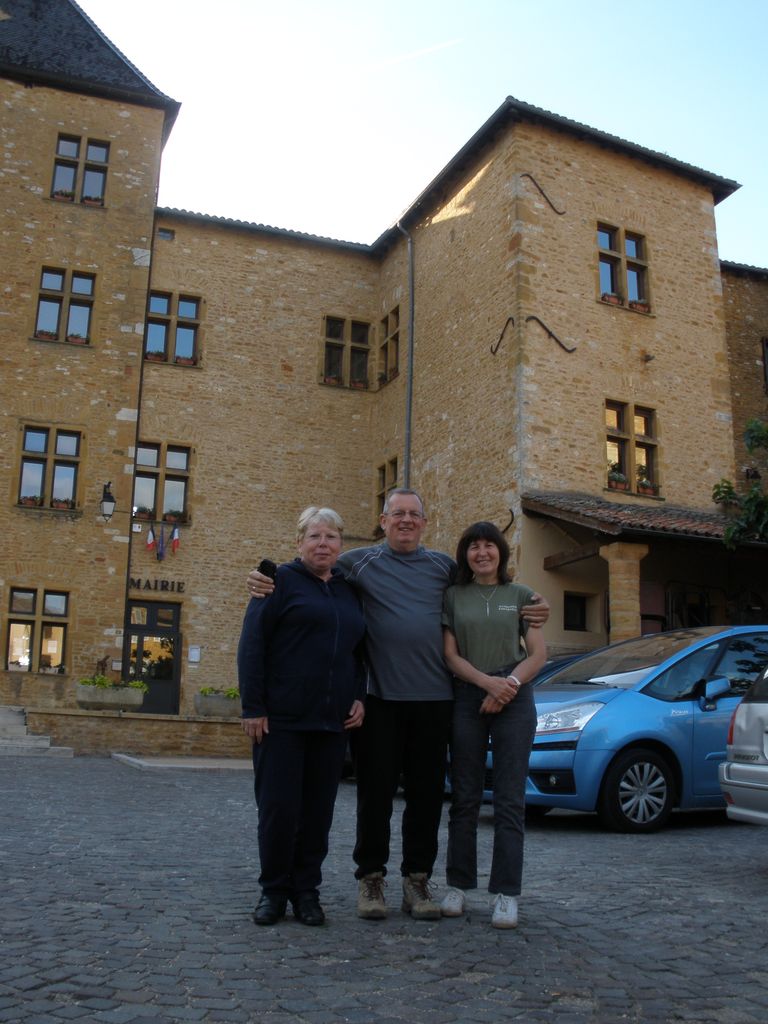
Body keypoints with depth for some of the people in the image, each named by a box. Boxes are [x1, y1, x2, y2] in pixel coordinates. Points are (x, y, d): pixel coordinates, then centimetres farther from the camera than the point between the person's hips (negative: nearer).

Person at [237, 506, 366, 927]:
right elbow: (252, 645, -6)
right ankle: (274, 890, 16)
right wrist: (253, 707, -11)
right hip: (281, 718, -4)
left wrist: (359, 697, 7)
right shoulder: (282, 581, -1)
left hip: (332, 720, 5)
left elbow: (359, 650, 22)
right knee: (278, 806, 0)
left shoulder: (349, 590, 15)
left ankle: (306, 890, 19)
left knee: (318, 809, 7)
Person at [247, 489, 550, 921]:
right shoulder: (359, 561, 5)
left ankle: (418, 878, 20)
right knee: (376, 789, 3)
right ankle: (371, 877, 18)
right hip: (381, 696, -2)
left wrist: (533, 611, 8)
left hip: (434, 696, 2)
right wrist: (264, 579, -9)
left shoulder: (444, 566, 12)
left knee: (427, 791, 7)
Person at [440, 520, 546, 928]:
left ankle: (506, 894, 5)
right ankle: (458, 886, 16)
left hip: (514, 701, 0)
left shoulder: (521, 595, 10)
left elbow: (538, 654, 5)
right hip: (467, 699, 0)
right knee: (464, 798, 5)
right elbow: (450, 655, 2)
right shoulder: (453, 596, 9)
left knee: (509, 800, -1)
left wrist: (509, 684, -11)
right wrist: (488, 682, -12)